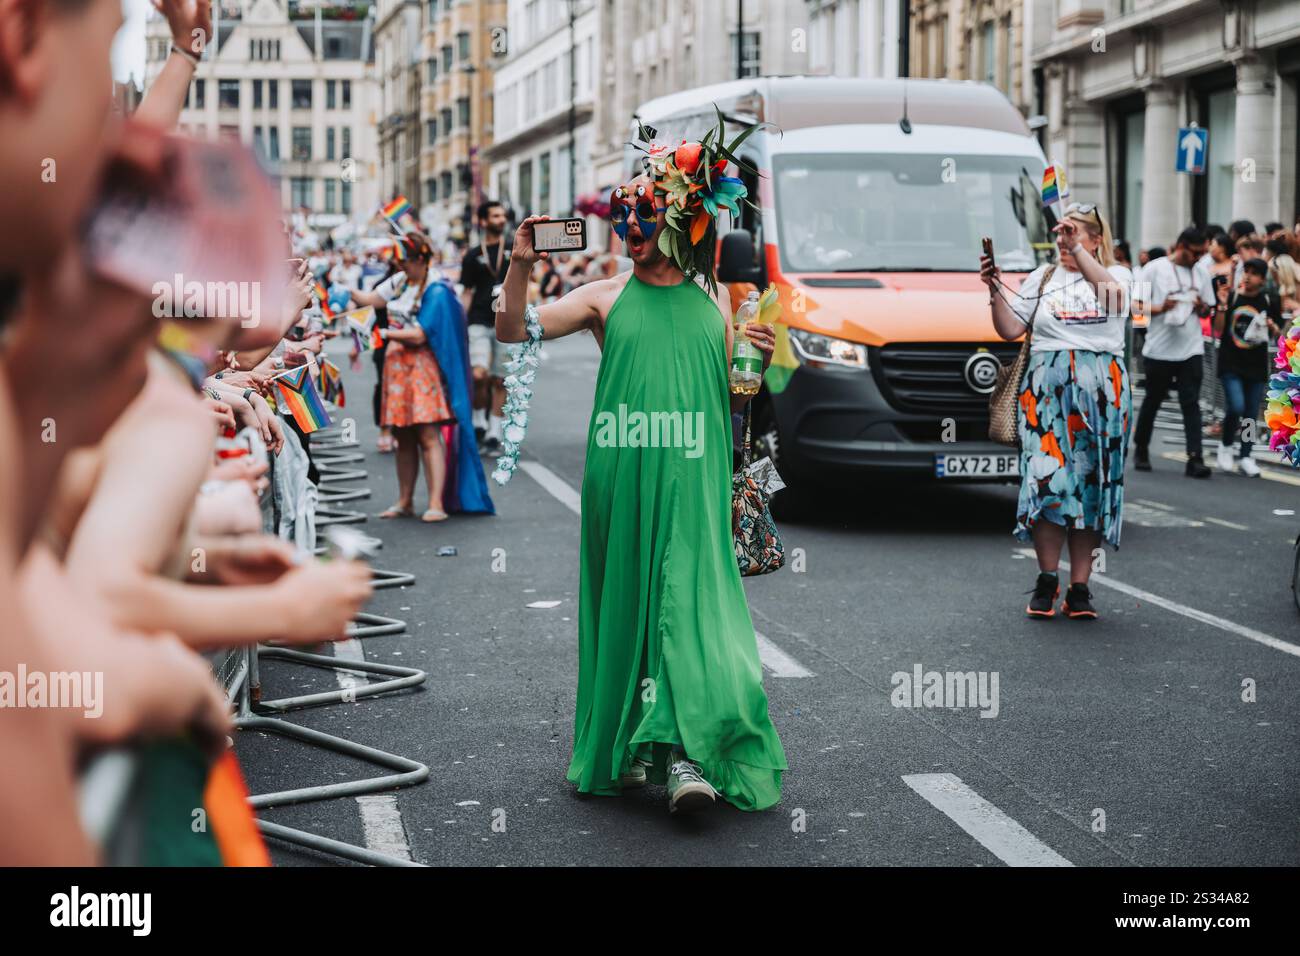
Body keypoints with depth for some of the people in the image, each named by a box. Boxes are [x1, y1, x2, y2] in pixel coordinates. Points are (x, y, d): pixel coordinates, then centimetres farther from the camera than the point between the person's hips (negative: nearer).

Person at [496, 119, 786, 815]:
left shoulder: (712, 303, 11)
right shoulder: (606, 297, 6)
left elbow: (732, 403, 15)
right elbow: (513, 334, 0)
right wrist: (520, 267, -13)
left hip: (693, 483, 0)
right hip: (622, 477, 0)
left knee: (689, 601, -10)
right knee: (626, 604, 4)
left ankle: (685, 756, -13)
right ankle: (626, 749, 14)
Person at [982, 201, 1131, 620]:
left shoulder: (1114, 275, 11)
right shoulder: (1042, 278, 15)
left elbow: (1114, 298, -15)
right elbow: (1010, 329, 9)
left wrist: (1078, 249, -15)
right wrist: (994, 289, -5)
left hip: (1101, 389, -1)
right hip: (1046, 388, 1)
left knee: (1090, 484, -1)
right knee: (1047, 479, -11)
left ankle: (1079, 588, 3)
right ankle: (1046, 582, 1)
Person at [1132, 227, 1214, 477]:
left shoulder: (1202, 273, 10)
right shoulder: (1154, 269, -2)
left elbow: (1210, 309, 17)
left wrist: (1201, 307, -6)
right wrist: (1160, 308, -20)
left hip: (1191, 350, 2)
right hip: (1159, 350, -2)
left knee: (1191, 404, -6)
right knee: (1152, 400, 11)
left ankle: (1195, 459, -12)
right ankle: (1141, 450, 28)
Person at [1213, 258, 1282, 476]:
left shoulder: (1270, 301, 3)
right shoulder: (1231, 297, -2)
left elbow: (1277, 335, 10)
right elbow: (1218, 330, -4)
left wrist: (1273, 327, -12)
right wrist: (1222, 305, -16)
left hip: (1257, 366, 2)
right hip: (1231, 364, -2)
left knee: (1251, 414, 6)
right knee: (1236, 407, -16)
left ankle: (1246, 457, 20)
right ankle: (1225, 445, 9)